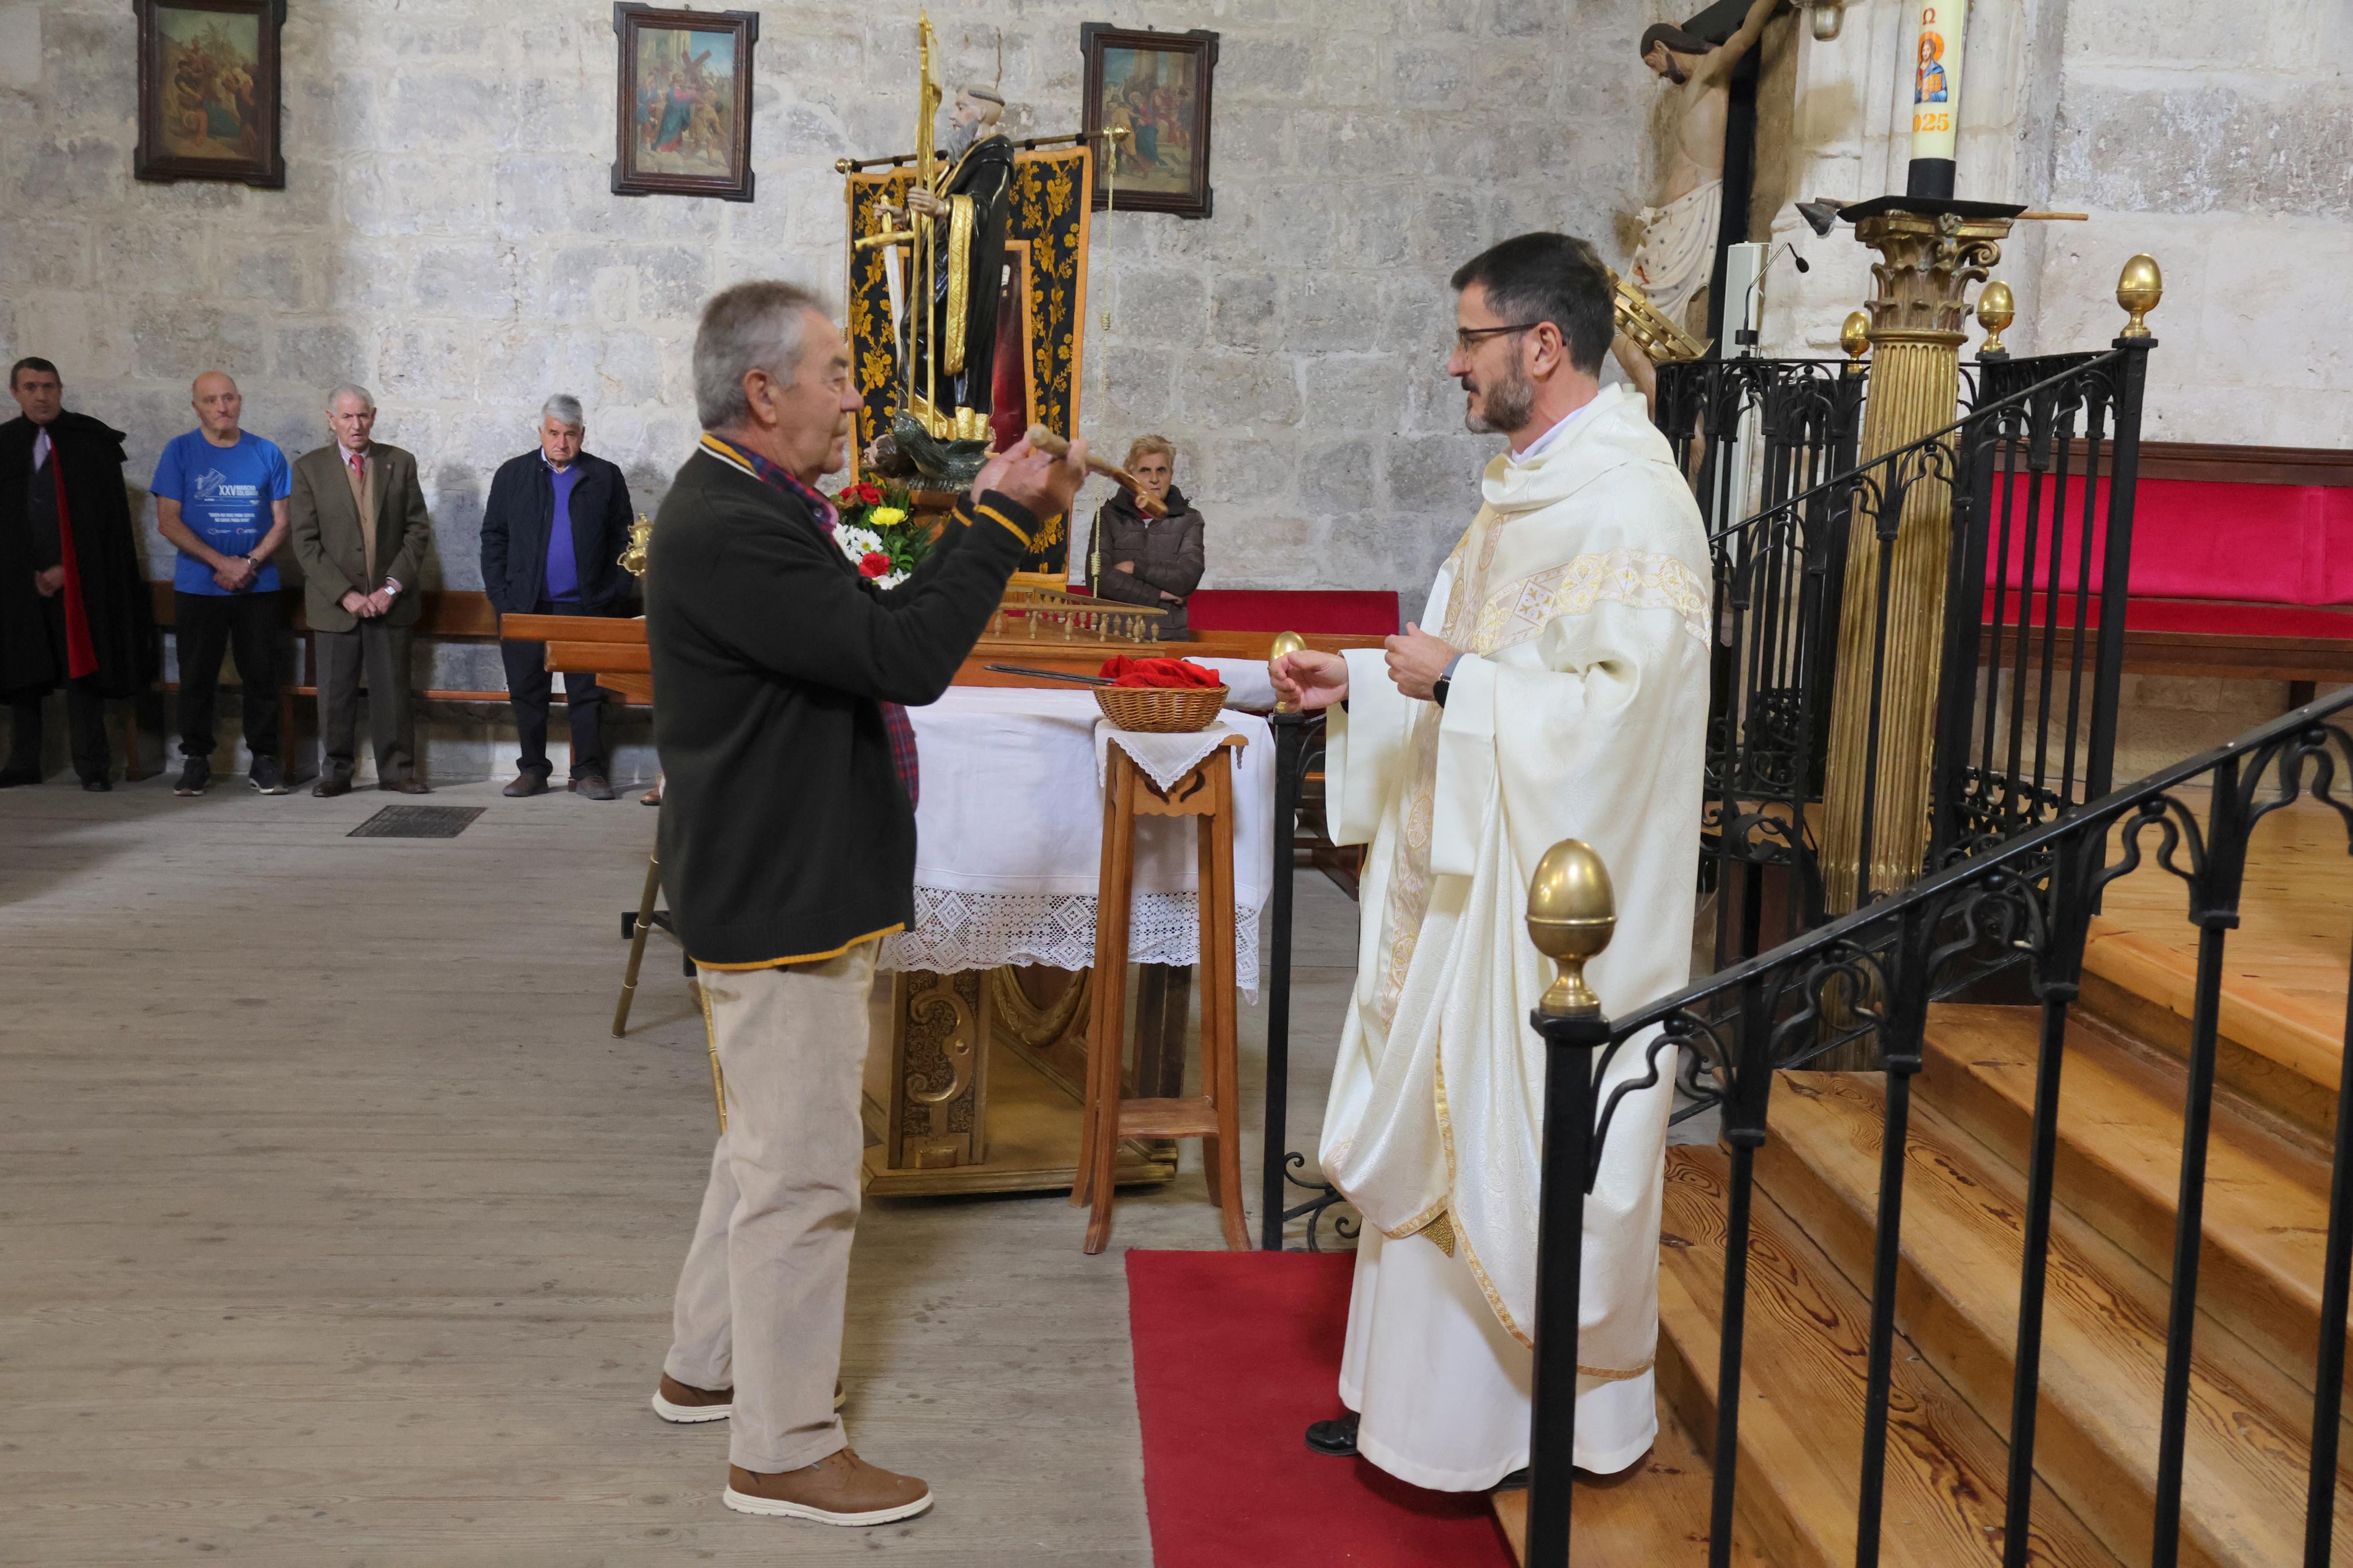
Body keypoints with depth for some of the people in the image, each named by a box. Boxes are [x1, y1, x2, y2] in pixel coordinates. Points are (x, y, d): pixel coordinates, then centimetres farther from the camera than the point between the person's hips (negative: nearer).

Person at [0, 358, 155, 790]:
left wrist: (66, 570, -7)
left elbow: (108, 516, -2)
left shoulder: (91, 441, 0)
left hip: (77, 578, -3)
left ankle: (92, 767, -1)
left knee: (81, 672, -4)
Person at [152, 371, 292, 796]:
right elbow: (168, 522, -3)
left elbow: (281, 521, 5)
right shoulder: (179, 451, 2)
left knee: (262, 675, 0)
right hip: (197, 587, 0)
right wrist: (221, 563, -12)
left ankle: (264, 760, 8)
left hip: (259, 587, 1)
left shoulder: (267, 454, 6)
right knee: (197, 677, 4)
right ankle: (196, 760, 14)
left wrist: (251, 562, -11)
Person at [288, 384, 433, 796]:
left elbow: (418, 530, 4)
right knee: (336, 692, 2)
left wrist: (392, 586, -7)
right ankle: (336, 773, 13)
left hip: (389, 600, 1)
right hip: (336, 603, -1)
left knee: (393, 688, 3)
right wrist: (345, 593, -11)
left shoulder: (401, 463, 7)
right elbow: (306, 543, -2)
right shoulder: (309, 468, 3)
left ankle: (397, 770, 12)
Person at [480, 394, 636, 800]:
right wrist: (500, 597, 1)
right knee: (527, 692, 5)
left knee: (588, 693, 0)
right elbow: (493, 538, 10)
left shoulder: (606, 477, 7)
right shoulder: (512, 474, 9)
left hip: (586, 606, -1)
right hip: (526, 607, 1)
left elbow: (622, 542, 6)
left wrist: (616, 599, -2)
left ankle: (589, 772, 7)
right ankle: (533, 770, 14)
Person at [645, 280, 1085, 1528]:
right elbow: (907, 657, -27)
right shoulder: (723, 528, -22)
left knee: (769, 1144, 23)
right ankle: (783, 1450, 13)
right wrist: (1002, 520, -16)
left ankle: (707, 1364, 39)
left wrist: (988, 519, 5)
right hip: (780, 902, -11)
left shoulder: (755, 508, 13)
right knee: (802, 1174, -1)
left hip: (797, 889, 11)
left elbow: (881, 628, 13)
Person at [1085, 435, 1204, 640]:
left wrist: (1136, 567, -5)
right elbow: (1097, 578, -5)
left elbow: (1188, 579, -4)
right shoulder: (1109, 515, 8)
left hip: (1169, 636, 0)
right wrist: (1159, 594, -5)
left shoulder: (1188, 521, 10)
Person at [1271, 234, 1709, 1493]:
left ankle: (1525, 1414, 22)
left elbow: (1618, 706, -26)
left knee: (1511, 1146, 3)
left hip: (1547, 897, -10)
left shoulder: (1628, 504, -19)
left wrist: (1455, 679, -21)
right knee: (1437, 1134, 16)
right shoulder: (1531, 483, 13)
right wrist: (1358, 684, 9)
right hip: (1467, 869, 10)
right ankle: (1414, 1390, 30)